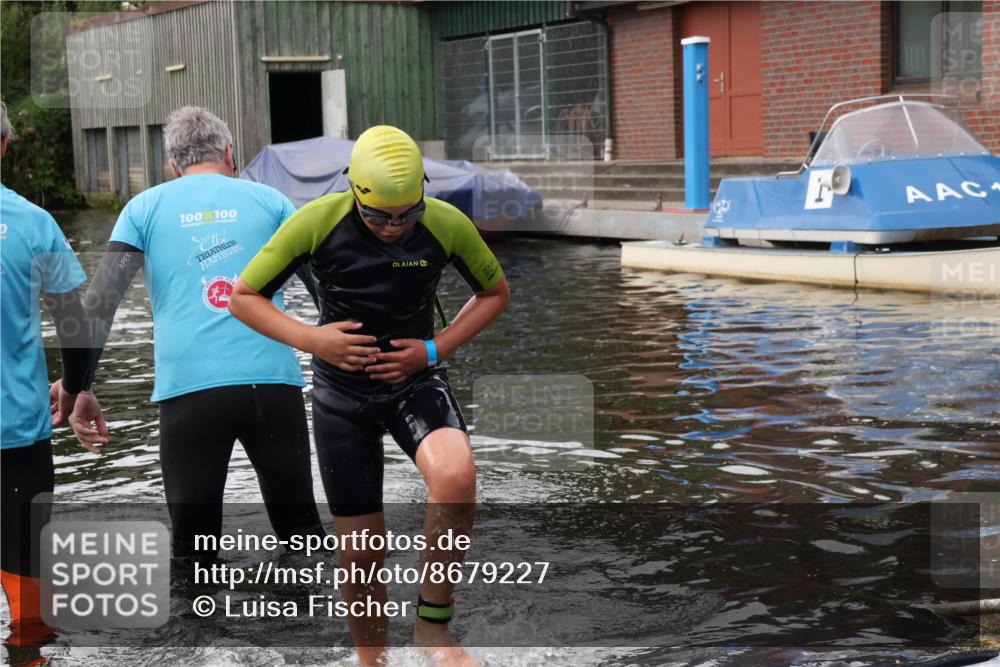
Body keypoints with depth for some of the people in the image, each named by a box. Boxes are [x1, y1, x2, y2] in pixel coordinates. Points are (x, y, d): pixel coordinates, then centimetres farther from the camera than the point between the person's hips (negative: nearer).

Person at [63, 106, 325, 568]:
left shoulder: (145, 208, 11)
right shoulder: (268, 200, 13)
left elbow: (101, 301, 3)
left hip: (188, 387, -1)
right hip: (273, 380, 1)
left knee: (193, 550, 8)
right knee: (300, 528, 15)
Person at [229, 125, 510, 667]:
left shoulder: (448, 225, -13)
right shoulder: (317, 222, -15)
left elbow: (495, 292, 5)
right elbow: (243, 296, -5)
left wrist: (434, 349, -9)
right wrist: (311, 340, -20)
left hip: (414, 380, 0)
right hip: (341, 390, 0)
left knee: (456, 476, -32)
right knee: (360, 554, 3)